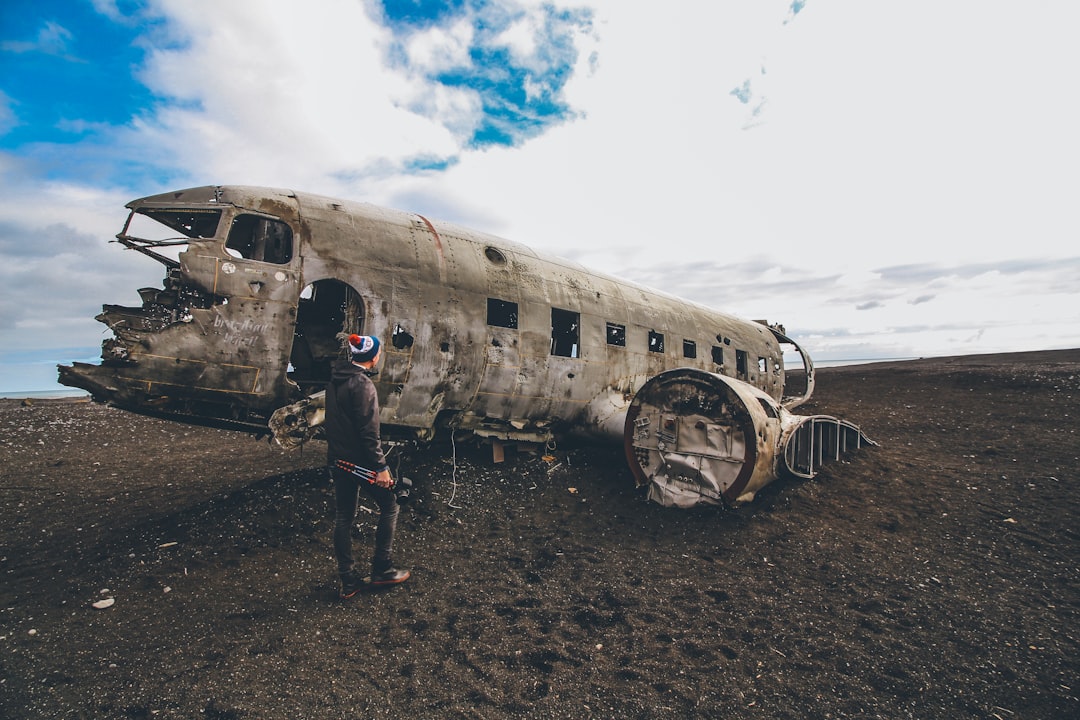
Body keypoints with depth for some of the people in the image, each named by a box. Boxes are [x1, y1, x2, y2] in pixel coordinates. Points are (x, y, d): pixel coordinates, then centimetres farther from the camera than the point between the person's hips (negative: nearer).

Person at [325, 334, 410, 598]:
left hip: (337, 459, 9)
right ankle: (382, 570, 14)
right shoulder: (362, 384, -19)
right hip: (359, 461, -9)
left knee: (343, 517, 12)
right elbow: (368, 431, -22)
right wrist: (380, 467, -18)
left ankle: (348, 580, 22)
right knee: (389, 507, 7)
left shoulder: (335, 380, 9)